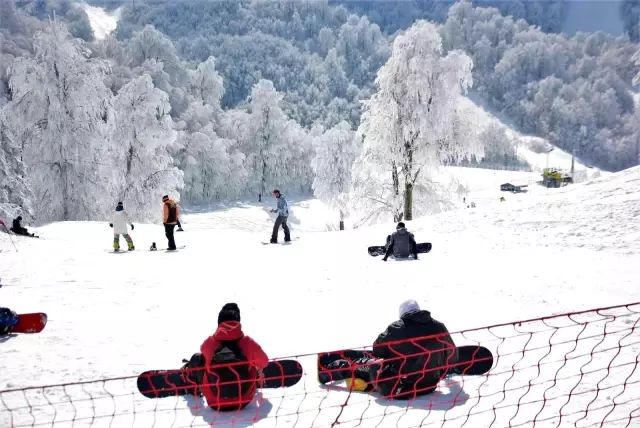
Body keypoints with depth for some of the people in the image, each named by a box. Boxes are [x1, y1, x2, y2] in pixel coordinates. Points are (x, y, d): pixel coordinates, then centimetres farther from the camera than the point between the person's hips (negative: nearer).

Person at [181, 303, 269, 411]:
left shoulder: (209, 342, -4)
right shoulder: (247, 342, -4)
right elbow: (264, 362, 14)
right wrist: (259, 369, 38)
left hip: (215, 403, 0)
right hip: (244, 401, 0)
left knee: (197, 358, 19)